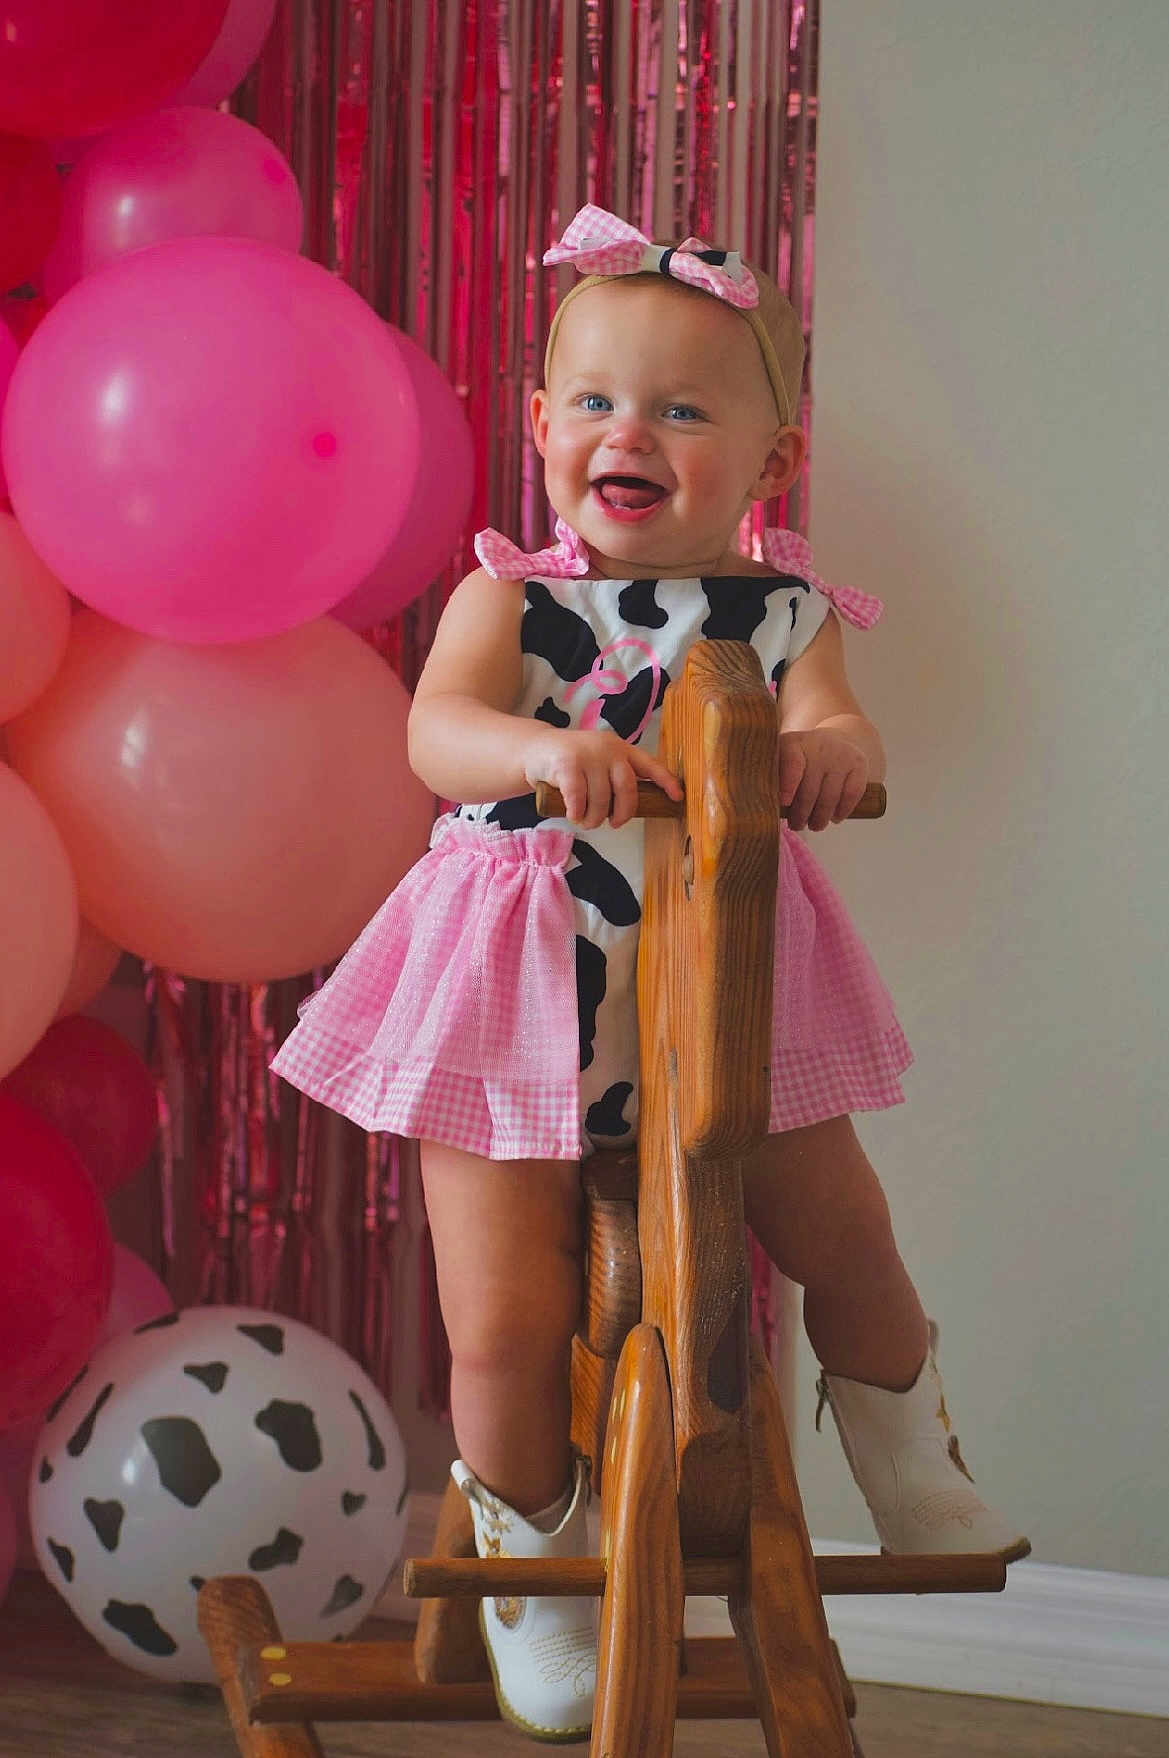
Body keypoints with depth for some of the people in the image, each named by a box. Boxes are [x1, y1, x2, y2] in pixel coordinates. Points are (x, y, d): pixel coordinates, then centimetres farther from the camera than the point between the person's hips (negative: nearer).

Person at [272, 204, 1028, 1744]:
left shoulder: (785, 605, 2)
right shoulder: (510, 597, -5)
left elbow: (820, 714, -15)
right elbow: (436, 728, -22)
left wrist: (832, 743, -40)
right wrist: (544, 750, -44)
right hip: (522, 998, -2)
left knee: (846, 1236, 5)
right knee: (506, 1324, -7)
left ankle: (911, 1468, 37)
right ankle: (532, 1568, 21)